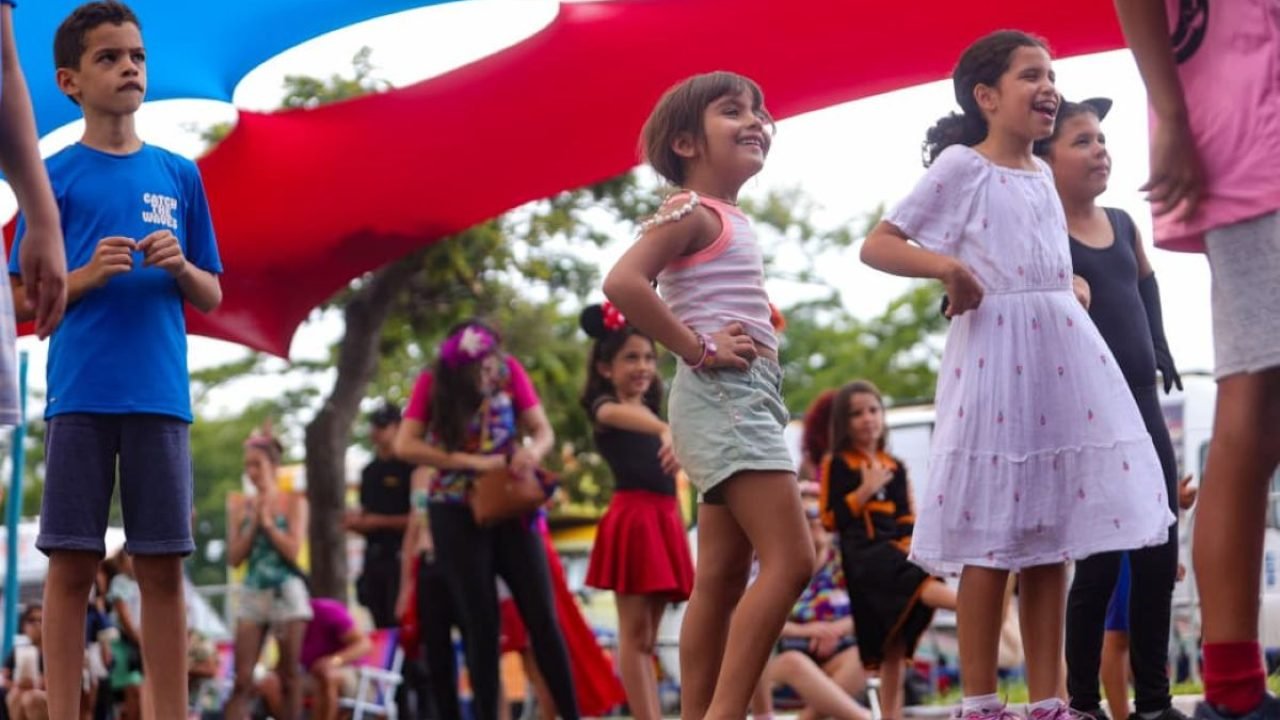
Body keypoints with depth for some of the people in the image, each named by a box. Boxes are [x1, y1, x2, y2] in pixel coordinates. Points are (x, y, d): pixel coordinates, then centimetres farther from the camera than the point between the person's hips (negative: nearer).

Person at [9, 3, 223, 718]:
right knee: (73, 564, 0)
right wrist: (87, 275, -13)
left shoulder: (180, 175, 10)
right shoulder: (55, 178, 4)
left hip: (161, 396, 2)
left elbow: (211, 297, 13)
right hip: (80, 396, -2)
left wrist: (181, 268, -8)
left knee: (164, 566, 4)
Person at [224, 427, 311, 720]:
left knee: (289, 675, 2)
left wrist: (268, 522, -7)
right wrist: (254, 523, -6)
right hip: (252, 594, 2)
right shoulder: (241, 509, 8)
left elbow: (293, 550, -8)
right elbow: (235, 558, 1)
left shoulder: (294, 503, 1)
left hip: (286, 592, -2)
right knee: (242, 678, -6)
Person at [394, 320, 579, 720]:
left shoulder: (510, 370, -5)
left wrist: (533, 451, -27)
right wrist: (473, 462, -24)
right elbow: (405, 446, -17)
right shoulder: (431, 384, -8)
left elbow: (544, 430, -3)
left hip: (511, 506, 1)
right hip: (456, 513, -1)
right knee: (480, 624, 0)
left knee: (543, 617, -2)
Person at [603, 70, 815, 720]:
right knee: (790, 558, -16)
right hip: (722, 395, -10)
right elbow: (622, 282, -24)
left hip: (747, 397, 10)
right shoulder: (691, 213, -9)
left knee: (722, 578, 7)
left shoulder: (730, 220, 19)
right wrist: (696, 348, -19)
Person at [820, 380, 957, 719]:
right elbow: (831, 519, -2)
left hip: (896, 553, 6)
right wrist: (865, 491, -10)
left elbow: (908, 518, 19)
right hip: (863, 555, -6)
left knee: (896, 646, 2)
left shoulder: (895, 467, 19)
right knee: (920, 583, -34)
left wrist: (908, 545, -1)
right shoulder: (836, 464, 5)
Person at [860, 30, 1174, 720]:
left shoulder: (1041, 173, 17)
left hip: (1062, 352, 7)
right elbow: (876, 246, -7)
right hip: (993, 352, -7)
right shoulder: (960, 164, -3)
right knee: (992, 540, -6)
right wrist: (945, 265, -22)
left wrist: (1074, 290, 11)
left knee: (1051, 534, 5)